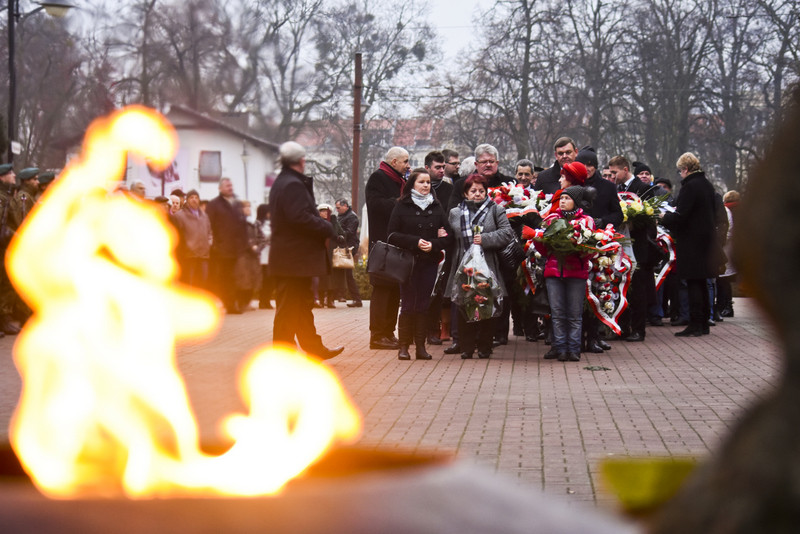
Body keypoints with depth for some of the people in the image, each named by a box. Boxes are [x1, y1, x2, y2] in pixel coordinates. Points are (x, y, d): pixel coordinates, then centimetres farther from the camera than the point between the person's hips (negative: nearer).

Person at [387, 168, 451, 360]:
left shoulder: (436, 207, 11)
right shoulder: (402, 206, 3)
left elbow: (447, 235, 8)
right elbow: (393, 235, -3)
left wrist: (433, 245, -11)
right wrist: (415, 242, -14)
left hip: (429, 263, 2)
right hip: (407, 261, -2)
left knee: (424, 304, 2)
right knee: (408, 304, -4)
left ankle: (421, 346, 6)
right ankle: (404, 346, 1)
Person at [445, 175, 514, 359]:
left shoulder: (495, 210, 6)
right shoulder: (455, 213, 15)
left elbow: (507, 233, -3)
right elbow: (450, 239, 22)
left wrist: (485, 239, -12)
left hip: (487, 267, -2)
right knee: (463, 308, 0)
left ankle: (484, 347, 8)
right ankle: (466, 346, 8)